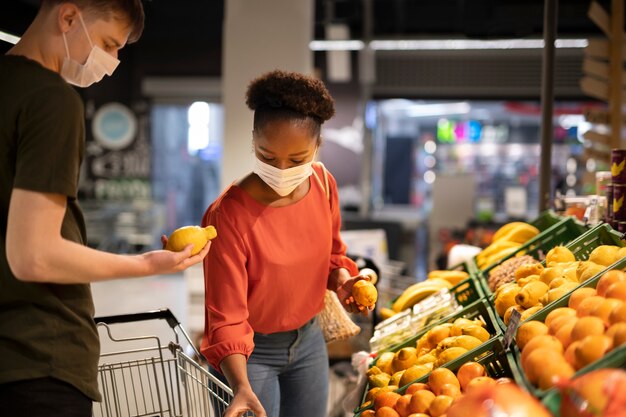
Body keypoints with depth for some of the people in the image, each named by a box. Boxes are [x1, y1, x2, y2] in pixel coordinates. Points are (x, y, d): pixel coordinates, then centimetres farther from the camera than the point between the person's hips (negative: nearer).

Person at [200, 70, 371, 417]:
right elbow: (227, 319, -24)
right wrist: (242, 386, -36)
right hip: (250, 351, -5)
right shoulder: (228, 216, -26)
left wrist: (343, 282, -10)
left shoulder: (323, 184, -8)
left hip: (308, 340, 6)